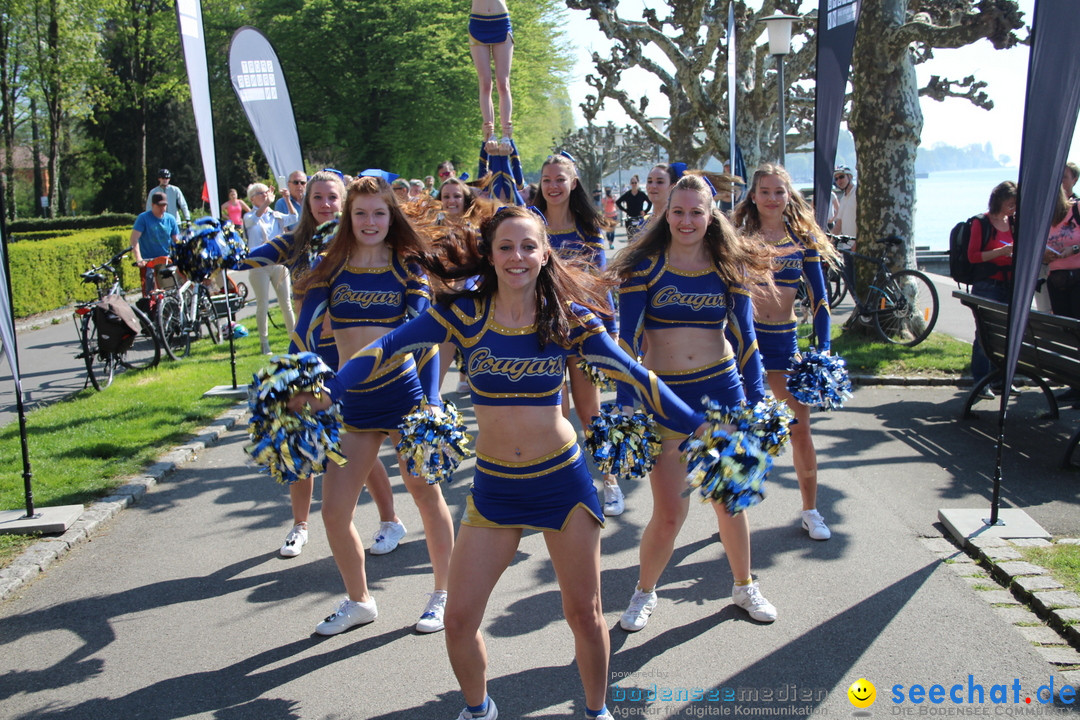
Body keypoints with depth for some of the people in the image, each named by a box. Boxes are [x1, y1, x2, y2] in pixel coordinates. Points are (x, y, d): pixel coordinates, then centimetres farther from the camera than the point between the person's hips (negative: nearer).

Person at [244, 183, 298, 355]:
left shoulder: (276, 216, 11)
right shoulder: (250, 217, 0)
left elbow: (293, 218, -4)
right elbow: (253, 219, -24)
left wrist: (287, 200, -15)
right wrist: (267, 202, -37)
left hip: (279, 263, 4)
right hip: (259, 265, -4)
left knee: (286, 303, 8)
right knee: (263, 305, 0)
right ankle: (264, 342, 8)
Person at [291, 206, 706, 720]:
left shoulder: (569, 316, -7)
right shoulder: (465, 313, -7)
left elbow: (634, 375, -2)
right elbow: (389, 347, -8)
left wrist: (697, 425, -4)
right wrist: (326, 391, -19)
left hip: (563, 480, -1)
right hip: (494, 488, 1)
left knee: (585, 615, 10)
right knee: (459, 619, 4)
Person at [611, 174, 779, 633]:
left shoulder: (729, 268, 3)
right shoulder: (645, 267, -5)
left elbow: (744, 337, 7)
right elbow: (628, 340, -6)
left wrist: (757, 401, 4)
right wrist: (624, 404, -11)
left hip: (722, 390, 2)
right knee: (669, 514, -1)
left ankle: (744, 586, 38)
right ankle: (645, 592, 26)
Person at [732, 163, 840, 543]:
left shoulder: (802, 238, 4)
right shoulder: (739, 237, -2)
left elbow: (819, 297, 5)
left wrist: (823, 348, -1)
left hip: (785, 339, 2)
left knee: (799, 427, 4)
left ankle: (810, 509, 21)